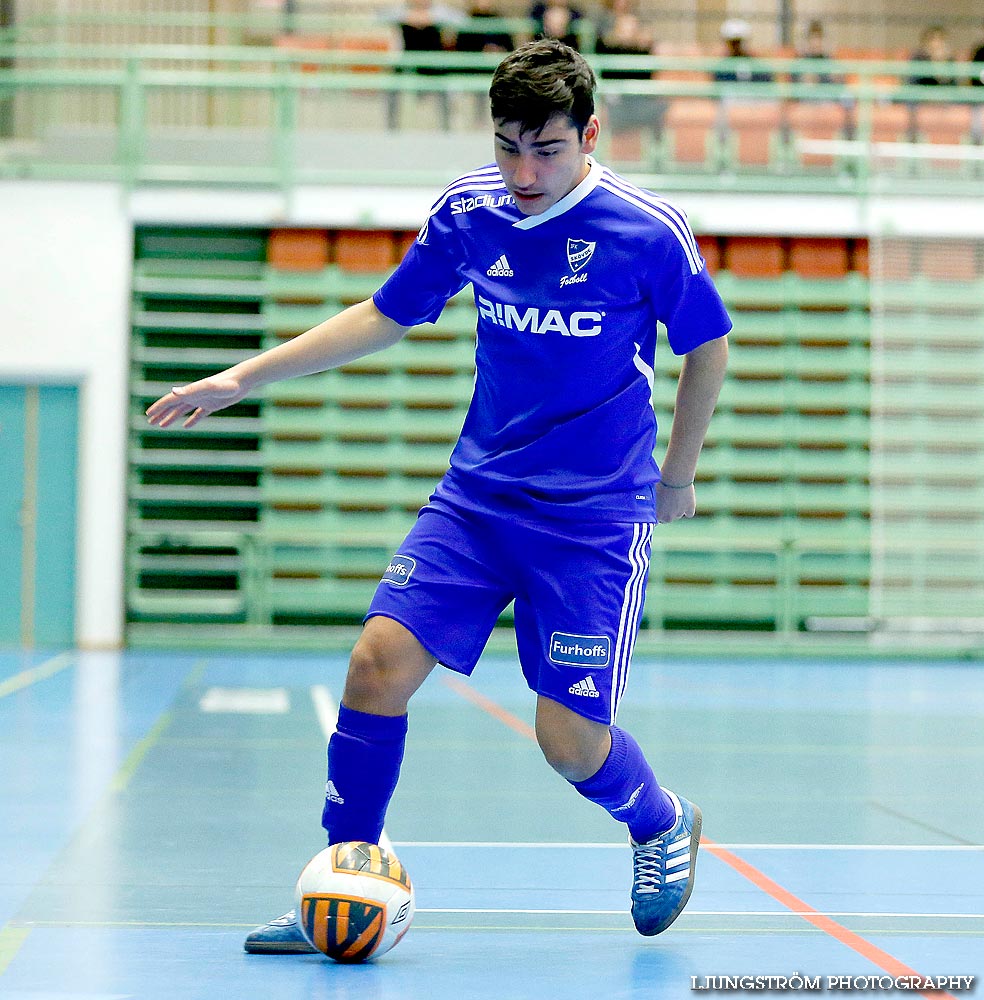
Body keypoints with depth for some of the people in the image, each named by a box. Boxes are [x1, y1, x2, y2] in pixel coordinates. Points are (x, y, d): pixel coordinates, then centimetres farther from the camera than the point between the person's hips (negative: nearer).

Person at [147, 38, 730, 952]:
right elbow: (383, 316, 12)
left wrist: (676, 476, 9)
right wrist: (244, 377, 8)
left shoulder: (649, 231, -13)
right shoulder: (468, 211, -2)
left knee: (569, 739, -8)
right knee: (380, 661, -13)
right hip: (477, 493, 4)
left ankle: (663, 827, 28)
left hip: (595, 517, -4)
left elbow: (707, 348, 3)